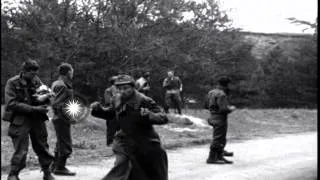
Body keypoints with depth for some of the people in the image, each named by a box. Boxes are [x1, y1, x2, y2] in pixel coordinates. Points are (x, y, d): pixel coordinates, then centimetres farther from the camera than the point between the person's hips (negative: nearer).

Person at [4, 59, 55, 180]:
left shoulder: (36, 81, 6)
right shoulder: (12, 83, -7)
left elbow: (43, 100, 13)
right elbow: (12, 104, -15)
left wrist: (47, 96, -13)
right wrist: (34, 109, -20)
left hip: (37, 119, 5)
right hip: (20, 120, -4)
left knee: (42, 147, 10)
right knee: (21, 151, -7)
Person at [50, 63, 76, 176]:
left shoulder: (57, 84, 12)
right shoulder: (62, 86, -19)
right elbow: (56, 104, -24)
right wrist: (68, 118, -21)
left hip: (58, 119, 10)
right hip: (62, 119, -10)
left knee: (60, 143, 19)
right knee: (66, 145, -2)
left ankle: (56, 166, 29)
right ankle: (60, 168, 6)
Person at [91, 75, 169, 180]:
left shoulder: (144, 101, -18)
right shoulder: (118, 101, -1)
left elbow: (163, 118, -24)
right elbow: (110, 113, 22)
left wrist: (149, 115, -43)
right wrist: (99, 109, 3)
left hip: (146, 144, -3)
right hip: (125, 144, 3)